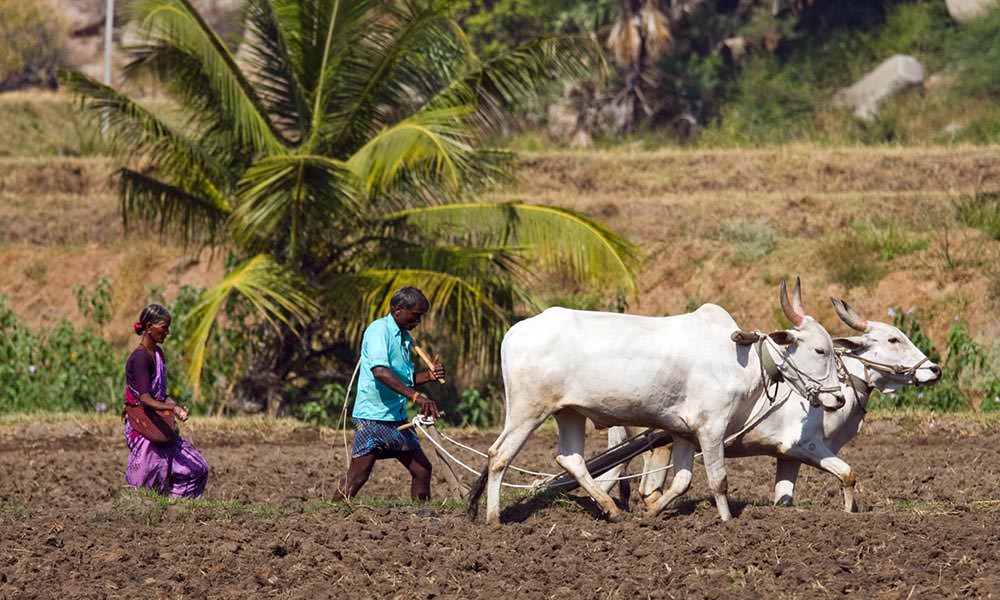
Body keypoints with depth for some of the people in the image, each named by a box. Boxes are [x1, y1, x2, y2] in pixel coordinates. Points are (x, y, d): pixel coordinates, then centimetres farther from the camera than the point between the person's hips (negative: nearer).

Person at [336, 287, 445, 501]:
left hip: (397, 418, 9)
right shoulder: (379, 330, -12)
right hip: (373, 417, -9)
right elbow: (380, 372, -28)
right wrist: (416, 396, -35)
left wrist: (430, 375, 5)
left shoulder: (405, 338, 15)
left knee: (422, 469, 6)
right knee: (357, 477, -11)